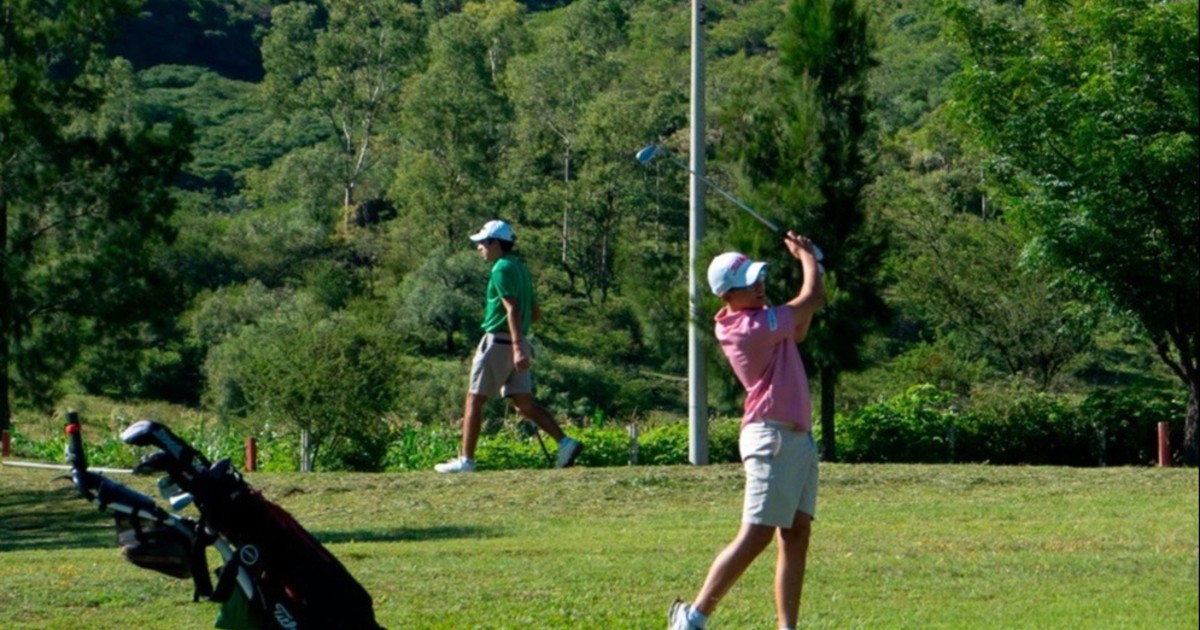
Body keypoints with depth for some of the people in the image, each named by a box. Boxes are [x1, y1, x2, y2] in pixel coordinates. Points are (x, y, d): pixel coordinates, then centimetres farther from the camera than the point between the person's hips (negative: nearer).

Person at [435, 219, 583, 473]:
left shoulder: (502, 269, -11)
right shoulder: (521, 268, 17)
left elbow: (513, 310, -22)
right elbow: (536, 313, 21)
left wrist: (517, 347, -29)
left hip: (499, 342, -9)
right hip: (516, 343, 9)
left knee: (474, 401, 0)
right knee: (524, 403, 5)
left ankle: (465, 460, 1)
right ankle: (566, 443, -8)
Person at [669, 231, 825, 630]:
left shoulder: (747, 322, 11)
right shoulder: (753, 326, -18)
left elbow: (797, 333, 26)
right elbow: (813, 299, -14)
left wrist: (808, 264, 16)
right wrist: (806, 256, 6)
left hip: (799, 439, 10)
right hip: (773, 437, -10)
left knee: (796, 534, 6)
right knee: (756, 535, -11)